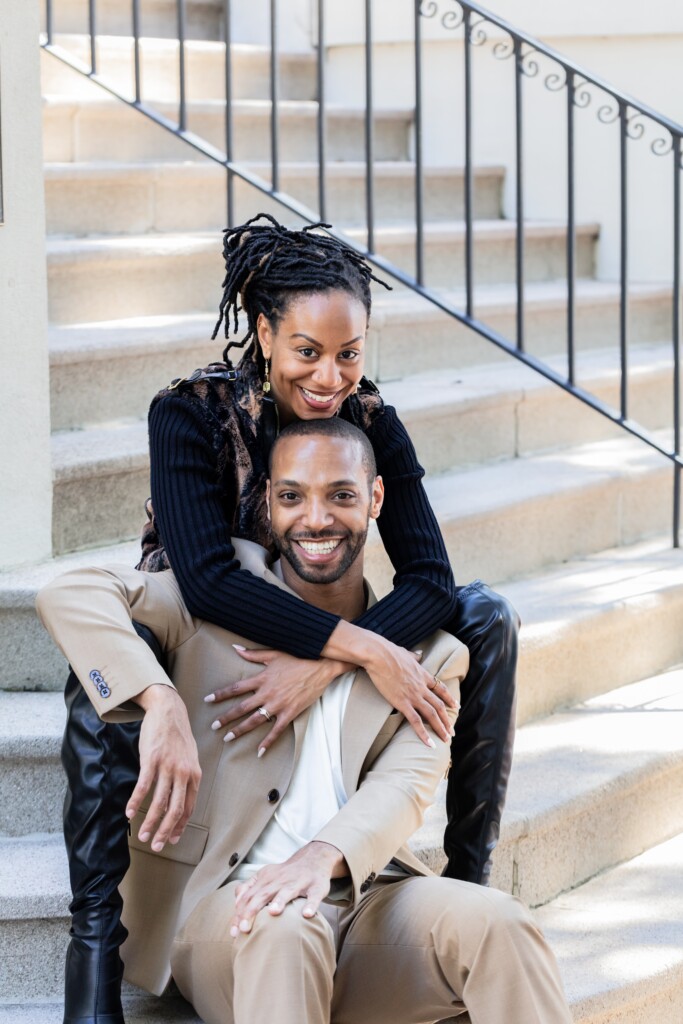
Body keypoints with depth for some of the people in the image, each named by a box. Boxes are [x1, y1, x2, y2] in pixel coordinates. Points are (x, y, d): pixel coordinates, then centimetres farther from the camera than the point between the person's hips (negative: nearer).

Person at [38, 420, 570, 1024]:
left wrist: (324, 855, -26)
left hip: (368, 900, 2)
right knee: (284, 928, -38)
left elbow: (405, 785, -2)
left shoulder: (428, 656, 15)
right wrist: (162, 704, -24)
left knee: (496, 923, -29)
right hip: (226, 906, -2)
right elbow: (71, 596, -5)